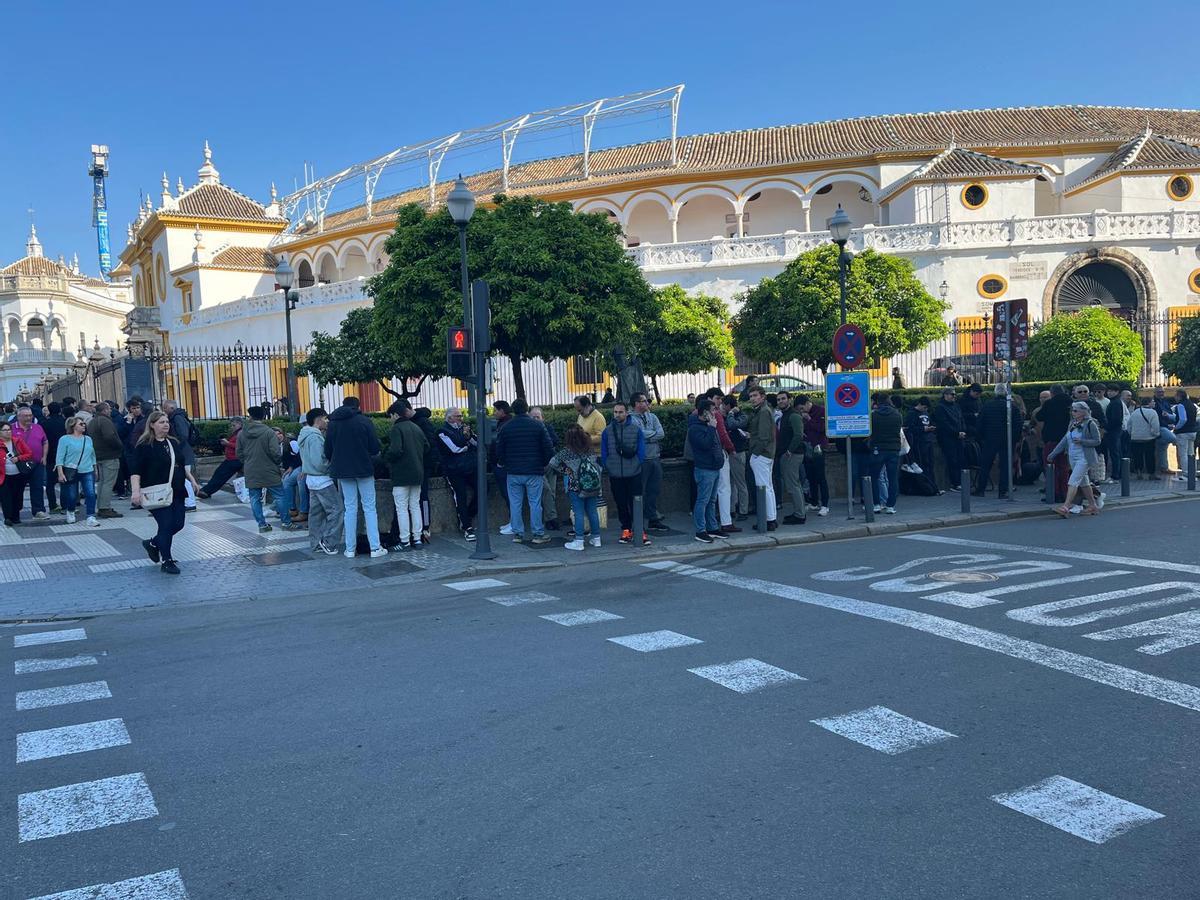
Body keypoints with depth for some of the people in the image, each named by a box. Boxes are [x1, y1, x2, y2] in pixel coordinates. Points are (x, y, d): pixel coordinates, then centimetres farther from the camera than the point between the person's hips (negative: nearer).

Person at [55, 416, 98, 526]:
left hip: (87, 472, 3)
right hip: (71, 472, -3)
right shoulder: (65, 439, -4)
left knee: (91, 494, -10)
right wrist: (60, 473, -14)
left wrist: (95, 469, 17)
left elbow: (93, 455, 18)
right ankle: (70, 513, 34)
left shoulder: (88, 439, 11)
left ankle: (91, 517, -6)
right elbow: (59, 458, -7)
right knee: (72, 496, 6)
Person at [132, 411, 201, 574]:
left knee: (178, 524, 7)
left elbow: (181, 465, 24)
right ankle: (166, 561, 8)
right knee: (166, 525, -7)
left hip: (176, 492, 7)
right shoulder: (144, 446, -9)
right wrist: (136, 491, -25)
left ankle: (153, 544, 32)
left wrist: (192, 480, 19)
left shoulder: (173, 443, 12)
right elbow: (135, 471, -14)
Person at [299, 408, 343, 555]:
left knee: (316, 512, 13)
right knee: (336, 510, -6)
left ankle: (315, 544, 17)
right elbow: (319, 462, -23)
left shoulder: (305, 436, 13)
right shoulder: (315, 437, -19)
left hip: (311, 478, 10)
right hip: (322, 480, -10)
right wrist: (331, 467, -9)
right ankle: (328, 543, -6)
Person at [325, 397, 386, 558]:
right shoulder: (364, 421, -7)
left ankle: (350, 549, 9)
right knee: (369, 508, 1)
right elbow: (375, 448, -9)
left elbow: (327, 451, 6)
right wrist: (369, 454, 13)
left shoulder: (333, 424, 4)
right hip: (363, 469, -3)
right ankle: (375, 548, -2)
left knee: (350, 508, 9)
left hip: (343, 471, 3)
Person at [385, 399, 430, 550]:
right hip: (417, 473, 7)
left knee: (401, 508, -2)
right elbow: (426, 447, 15)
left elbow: (395, 450, -23)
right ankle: (417, 539, 13)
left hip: (401, 475, -7)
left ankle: (405, 541, -1)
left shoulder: (396, 429, -12)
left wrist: (386, 457, -4)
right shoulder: (416, 427, 11)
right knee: (415, 506, 12)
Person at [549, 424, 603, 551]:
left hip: (576, 487, -4)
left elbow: (552, 463, 0)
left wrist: (565, 471, 11)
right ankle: (596, 538, 22)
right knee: (593, 512, 13)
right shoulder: (590, 450, 4)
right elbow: (598, 467, 8)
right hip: (593, 486, 4)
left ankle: (579, 541, 2)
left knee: (579, 513, 0)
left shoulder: (567, 451, -8)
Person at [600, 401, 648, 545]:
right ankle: (626, 530, 20)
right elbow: (604, 454, 8)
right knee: (621, 504, 9)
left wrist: (635, 466, -3)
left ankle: (640, 531, 4)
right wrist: (608, 470, 6)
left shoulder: (636, 429, -1)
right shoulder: (607, 431, 2)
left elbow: (641, 452, 2)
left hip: (634, 475, -2)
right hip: (615, 476, 2)